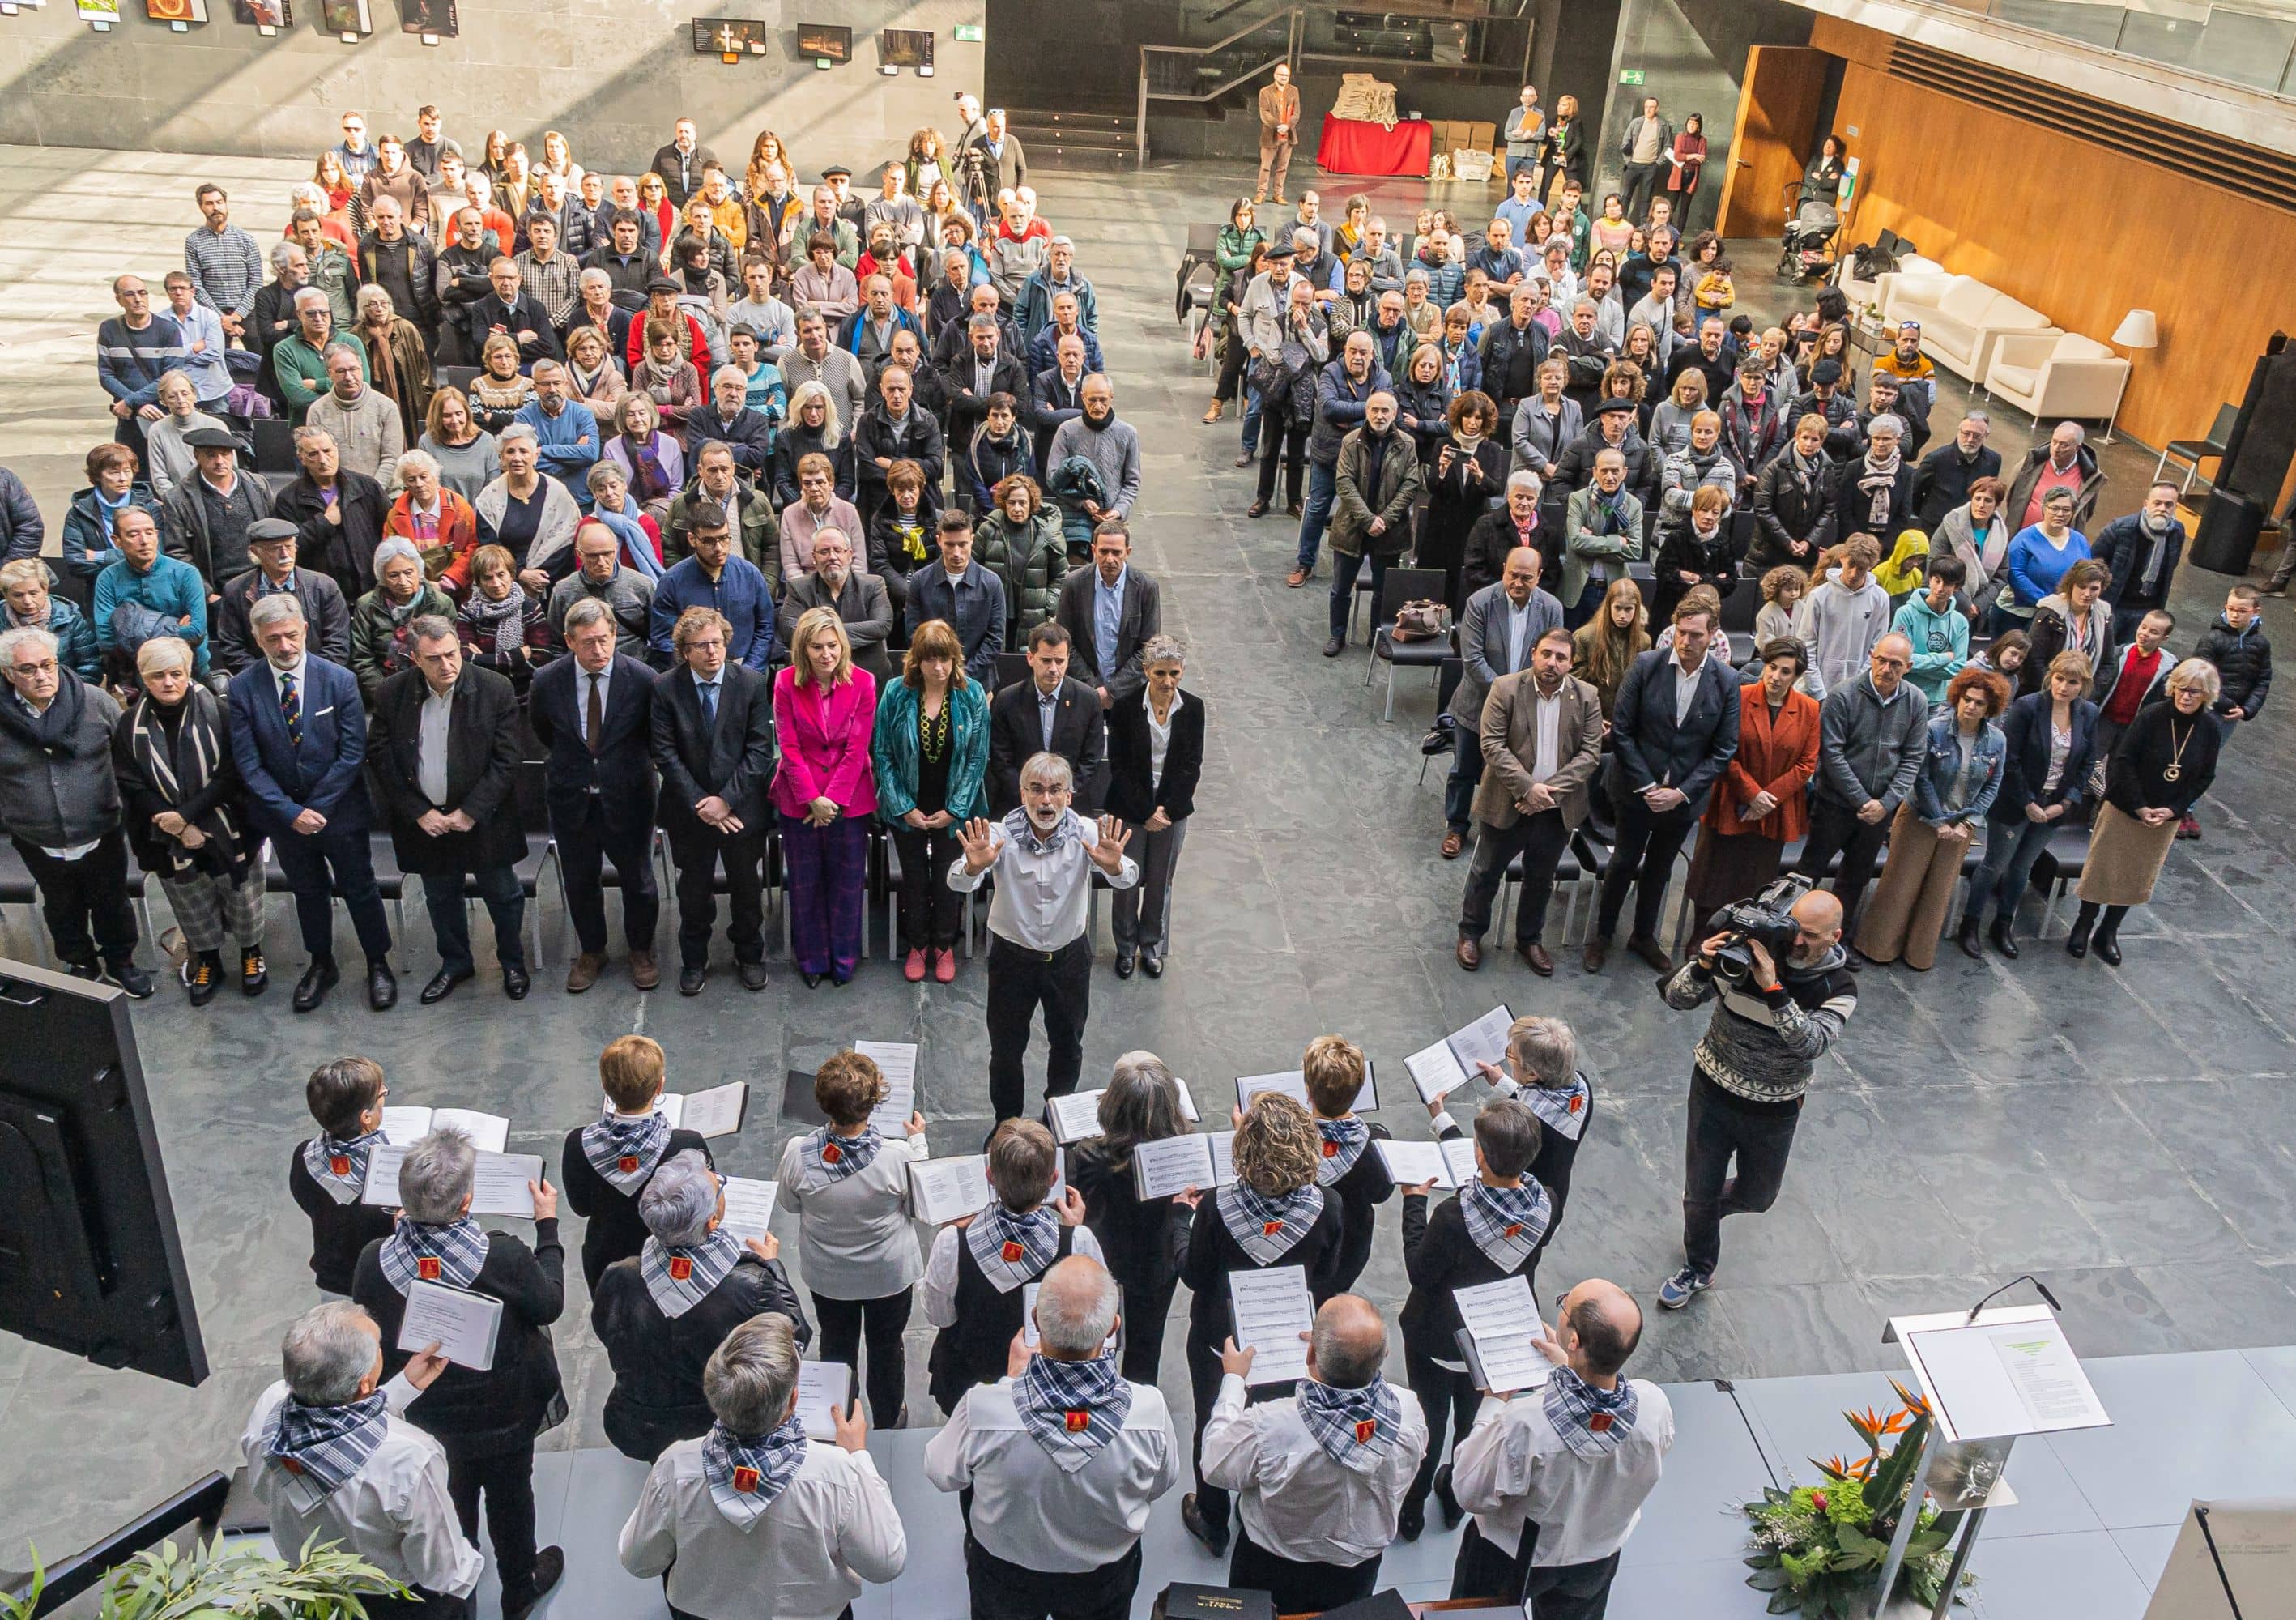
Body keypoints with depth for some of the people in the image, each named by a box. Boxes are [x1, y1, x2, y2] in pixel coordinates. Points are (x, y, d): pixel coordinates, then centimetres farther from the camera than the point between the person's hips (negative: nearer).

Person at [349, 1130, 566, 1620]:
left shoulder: (373, 1261, -28)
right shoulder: (505, 1258, -37)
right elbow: (549, 1306, -16)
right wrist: (548, 1226, -5)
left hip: (423, 1419, 3)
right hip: (502, 1420, -3)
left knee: (449, 1505, 30)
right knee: (510, 1502, 25)